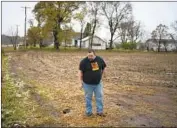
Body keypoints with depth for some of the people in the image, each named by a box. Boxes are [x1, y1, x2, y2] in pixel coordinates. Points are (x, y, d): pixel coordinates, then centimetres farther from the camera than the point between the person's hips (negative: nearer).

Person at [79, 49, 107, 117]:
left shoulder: (100, 59, -4)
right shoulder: (83, 61, -15)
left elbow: (103, 68, 11)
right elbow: (80, 72, -9)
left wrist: (100, 76, 9)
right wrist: (81, 82, -8)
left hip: (98, 83, 3)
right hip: (87, 84, -3)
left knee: (99, 97, 9)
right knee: (88, 98, 9)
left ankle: (100, 111, 21)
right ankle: (88, 112, 22)